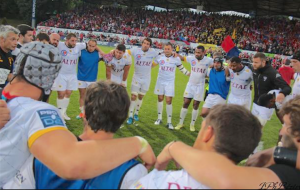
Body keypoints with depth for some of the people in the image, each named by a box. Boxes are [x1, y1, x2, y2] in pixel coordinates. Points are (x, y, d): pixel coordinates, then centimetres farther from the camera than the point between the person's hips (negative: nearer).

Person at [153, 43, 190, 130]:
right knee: (160, 99, 9)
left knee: (169, 101, -5)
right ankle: (159, 118, 24)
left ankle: (169, 122, 3)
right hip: (160, 81, 2)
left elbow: (182, 68, 7)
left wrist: (190, 74, 4)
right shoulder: (160, 57, -4)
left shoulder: (176, 59, -5)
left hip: (170, 82, -2)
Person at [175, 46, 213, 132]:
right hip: (190, 84, 2)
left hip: (200, 86, -2)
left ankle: (192, 124, 19)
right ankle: (181, 123, 15)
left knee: (196, 105, 4)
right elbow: (182, 58, 8)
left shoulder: (208, 60, -13)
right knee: (185, 103, 4)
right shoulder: (191, 58, -7)